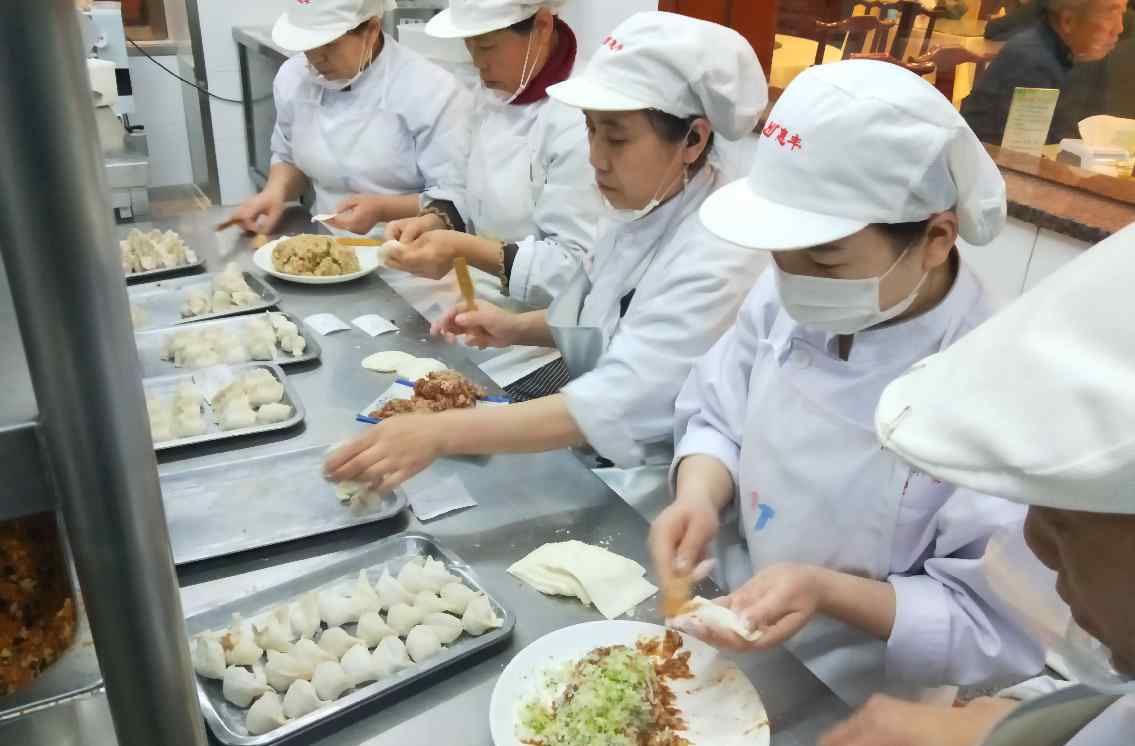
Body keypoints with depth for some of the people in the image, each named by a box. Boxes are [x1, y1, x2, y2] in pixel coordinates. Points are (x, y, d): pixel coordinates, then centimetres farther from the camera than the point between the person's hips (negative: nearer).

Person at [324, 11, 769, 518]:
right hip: (587, 452, 7)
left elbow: (617, 405, -35)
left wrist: (440, 433, -41)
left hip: (648, 499, -7)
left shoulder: (720, 260, -27)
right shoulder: (638, 210, 0)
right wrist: (517, 328, -1)